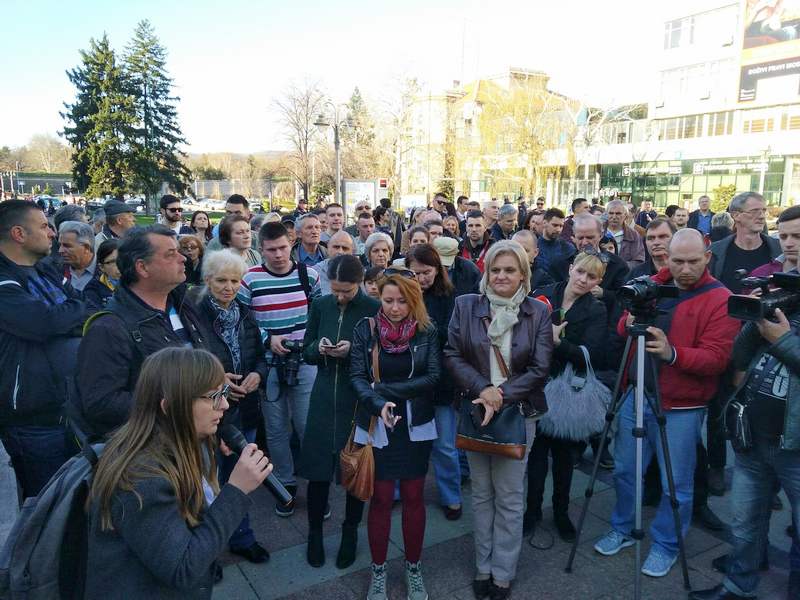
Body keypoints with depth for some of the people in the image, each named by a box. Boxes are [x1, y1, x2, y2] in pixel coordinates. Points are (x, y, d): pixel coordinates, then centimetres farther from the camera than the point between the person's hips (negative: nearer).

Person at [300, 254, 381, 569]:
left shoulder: (374, 309, -9)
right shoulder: (320, 306, 1)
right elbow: (307, 353, 8)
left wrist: (354, 350, -21)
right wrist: (318, 347, -14)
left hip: (359, 400, -2)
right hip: (324, 397, 3)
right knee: (317, 468, 6)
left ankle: (350, 532, 32)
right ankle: (315, 531, 29)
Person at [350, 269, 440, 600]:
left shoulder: (427, 331, -5)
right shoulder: (365, 329, -5)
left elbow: (434, 377, -11)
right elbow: (357, 377, -9)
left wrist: (387, 390, -17)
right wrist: (379, 404, -27)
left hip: (416, 427, 1)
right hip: (377, 426, 0)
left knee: (413, 498, 11)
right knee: (380, 499, 8)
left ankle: (414, 568, 32)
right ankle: (378, 570, 29)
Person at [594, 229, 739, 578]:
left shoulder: (720, 300, -10)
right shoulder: (653, 285, 5)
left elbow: (717, 358, -17)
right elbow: (622, 330, 10)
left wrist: (672, 352, -34)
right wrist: (630, 321, -14)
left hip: (680, 408, -4)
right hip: (637, 395, 5)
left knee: (676, 484, 8)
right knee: (624, 469, 15)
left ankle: (666, 545, 30)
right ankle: (623, 529, 36)